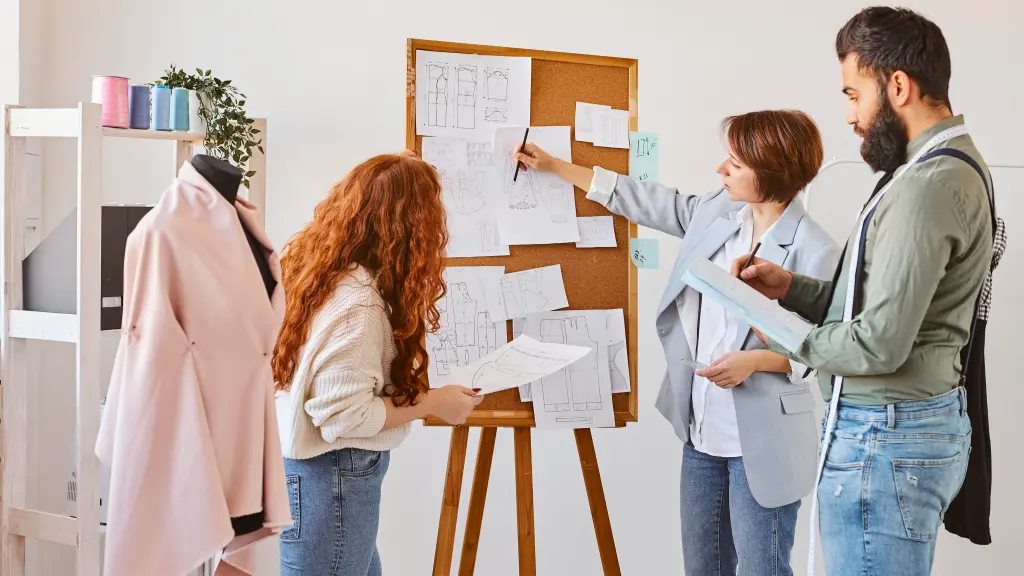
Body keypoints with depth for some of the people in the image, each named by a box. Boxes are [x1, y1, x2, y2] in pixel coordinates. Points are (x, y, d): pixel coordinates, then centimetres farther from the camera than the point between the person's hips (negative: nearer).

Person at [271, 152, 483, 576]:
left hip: (310, 463, 10)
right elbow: (344, 415, -25)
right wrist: (433, 402, -15)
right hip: (330, 475, -9)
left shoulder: (316, 267, 3)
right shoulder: (356, 303, -25)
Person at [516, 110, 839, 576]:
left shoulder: (813, 251, -17)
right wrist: (554, 166, 17)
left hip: (762, 443, -7)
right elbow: (650, 202, 14)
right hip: (703, 431, 7)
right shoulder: (719, 213, 3)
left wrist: (756, 360, -25)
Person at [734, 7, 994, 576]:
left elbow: (879, 345, -23)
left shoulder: (928, 185, -21)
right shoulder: (948, 165, 12)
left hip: (884, 440, -10)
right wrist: (793, 287, 5)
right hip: (921, 422, 10)